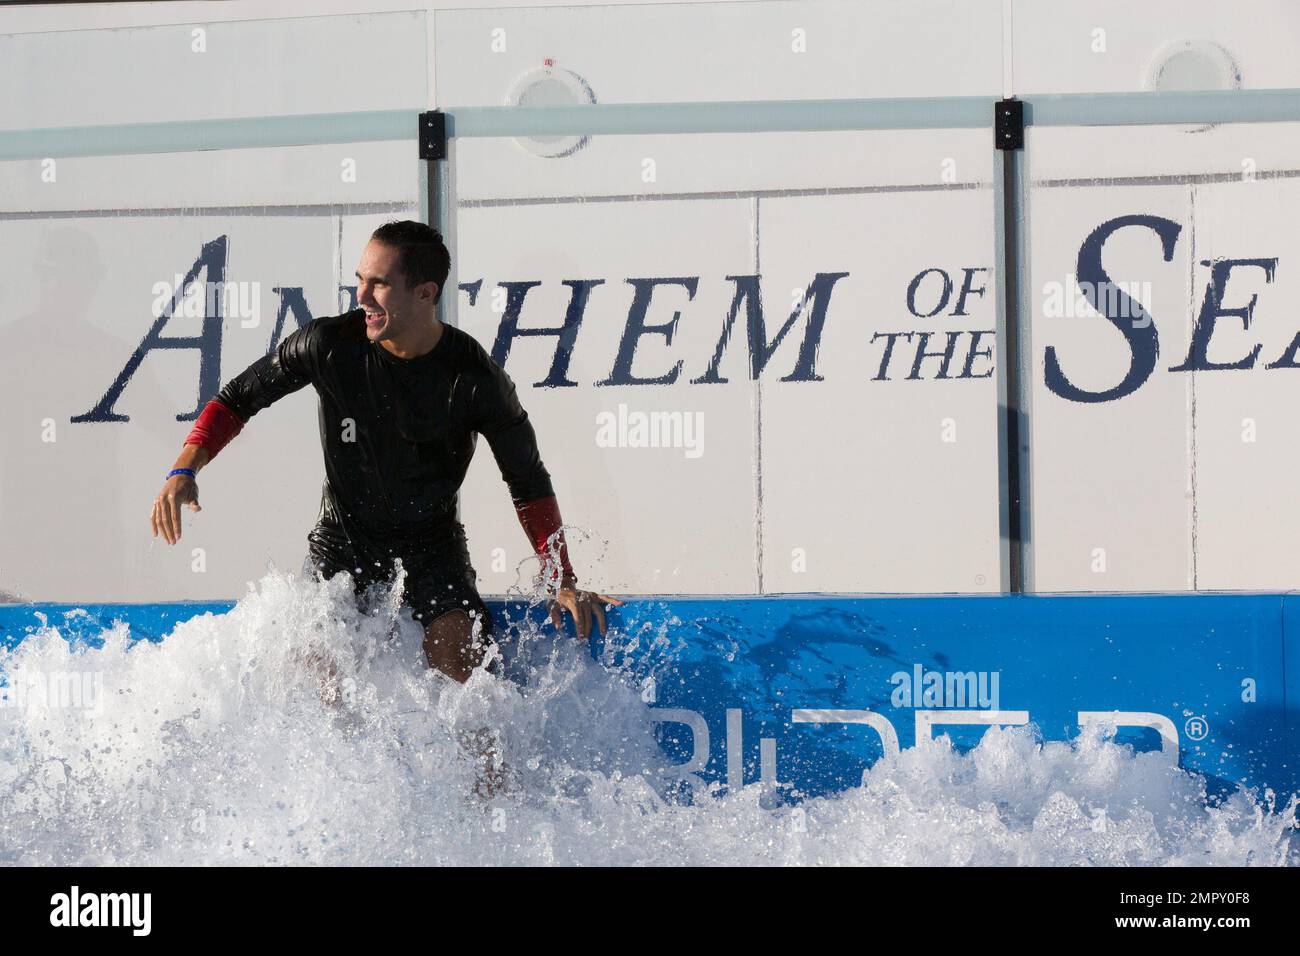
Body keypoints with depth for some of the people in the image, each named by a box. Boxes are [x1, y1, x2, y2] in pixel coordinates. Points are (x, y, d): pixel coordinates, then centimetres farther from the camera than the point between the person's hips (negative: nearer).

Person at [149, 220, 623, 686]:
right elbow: (239, 397, -1)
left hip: (432, 547, -1)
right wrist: (184, 471, -16)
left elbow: (528, 481, -4)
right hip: (344, 539, 1)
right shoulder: (330, 344, -15)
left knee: (461, 666, -21)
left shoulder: (476, 379, -16)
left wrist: (561, 580, -8)